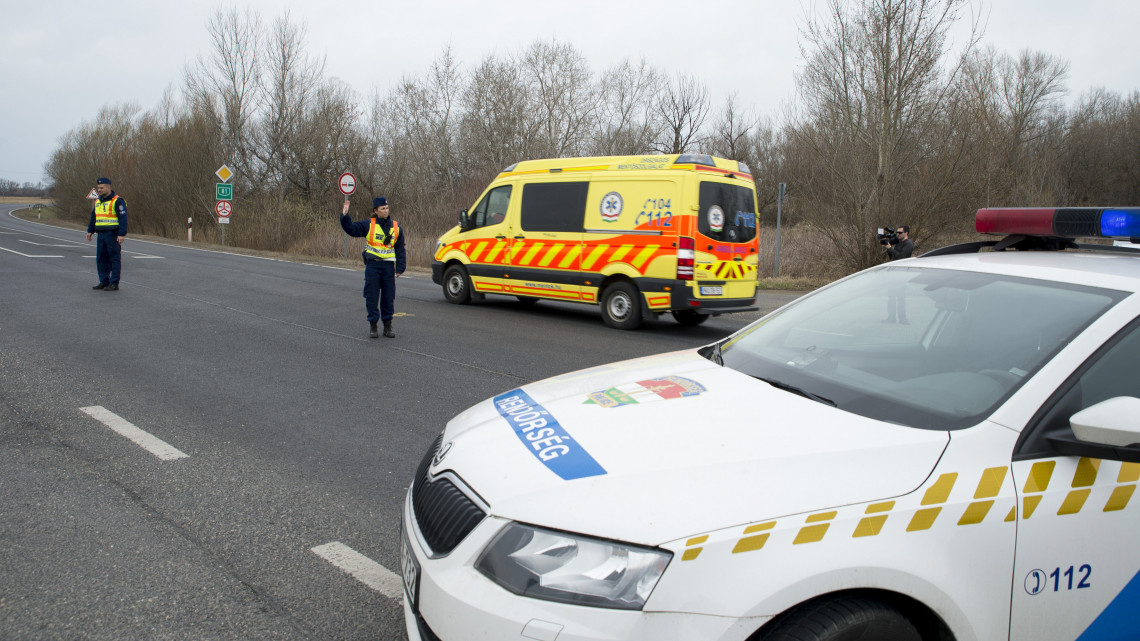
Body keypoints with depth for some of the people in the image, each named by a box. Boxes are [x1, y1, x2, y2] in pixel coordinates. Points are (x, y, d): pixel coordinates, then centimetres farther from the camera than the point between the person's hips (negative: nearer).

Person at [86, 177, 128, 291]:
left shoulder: (117, 201, -9)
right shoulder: (98, 202, 16)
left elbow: (123, 218, -14)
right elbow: (93, 218, 25)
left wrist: (122, 234, -20)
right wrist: (90, 231, 19)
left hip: (113, 234, -8)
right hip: (101, 234, 8)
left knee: (114, 259, -4)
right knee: (101, 259, 9)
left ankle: (114, 284, -1)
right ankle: (104, 282, 16)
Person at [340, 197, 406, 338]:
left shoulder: (396, 227, 6)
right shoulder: (368, 225, 1)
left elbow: (400, 249, 8)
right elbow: (351, 229, -3)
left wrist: (400, 268, 3)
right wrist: (345, 216, -18)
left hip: (388, 266, 1)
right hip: (372, 265, -1)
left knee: (388, 297, 6)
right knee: (371, 297, 2)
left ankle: (387, 326, 16)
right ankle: (372, 325, 12)